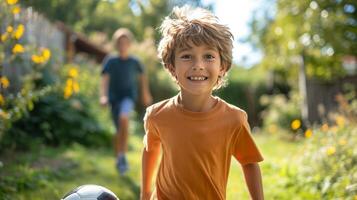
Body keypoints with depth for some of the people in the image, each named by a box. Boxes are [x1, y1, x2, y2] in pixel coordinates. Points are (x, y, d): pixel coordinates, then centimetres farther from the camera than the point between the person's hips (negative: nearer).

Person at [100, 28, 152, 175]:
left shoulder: (134, 62, 2)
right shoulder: (110, 61, -1)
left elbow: (142, 76, 19)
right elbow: (105, 79, -10)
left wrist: (145, 94, 30)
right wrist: (103, 96, -26)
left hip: (129, 96, -1)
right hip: (114, 97, 1)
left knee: (124, 118, -30)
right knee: (119, 130, 5)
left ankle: (122, 155, -22)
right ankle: (119, 158, 26)